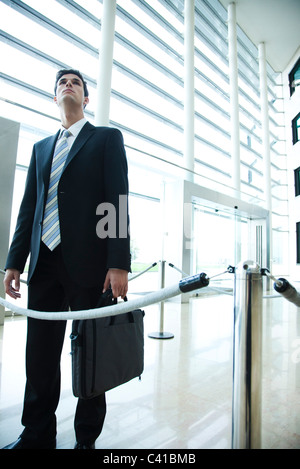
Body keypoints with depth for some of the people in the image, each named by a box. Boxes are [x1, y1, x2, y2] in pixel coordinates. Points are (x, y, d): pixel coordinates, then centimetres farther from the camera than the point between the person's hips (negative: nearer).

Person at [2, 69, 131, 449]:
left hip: (88, 261, -4)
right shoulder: (41, 147, 22)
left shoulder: (107, 138, 8)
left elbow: (118, 200, -4)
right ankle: (37, 434, 31)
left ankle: (86, 438, 26)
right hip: (44, 261, 5)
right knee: (40, 353, 11)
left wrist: (119, 264, -14)